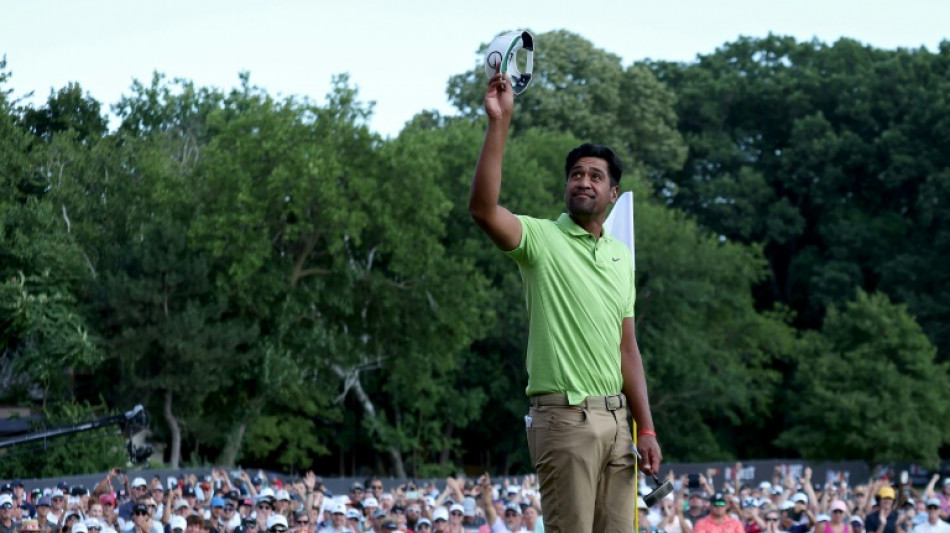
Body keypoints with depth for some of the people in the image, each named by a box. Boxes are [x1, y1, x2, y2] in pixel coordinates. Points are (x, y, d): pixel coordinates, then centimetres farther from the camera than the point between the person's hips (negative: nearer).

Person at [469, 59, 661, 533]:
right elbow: (483, 209, -23)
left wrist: (645, 428, 12)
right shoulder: (541, 239, -2)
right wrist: (499, 123, -27)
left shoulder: (622, 256, 17)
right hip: (566, 418, -6)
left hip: (616, 417, 6)